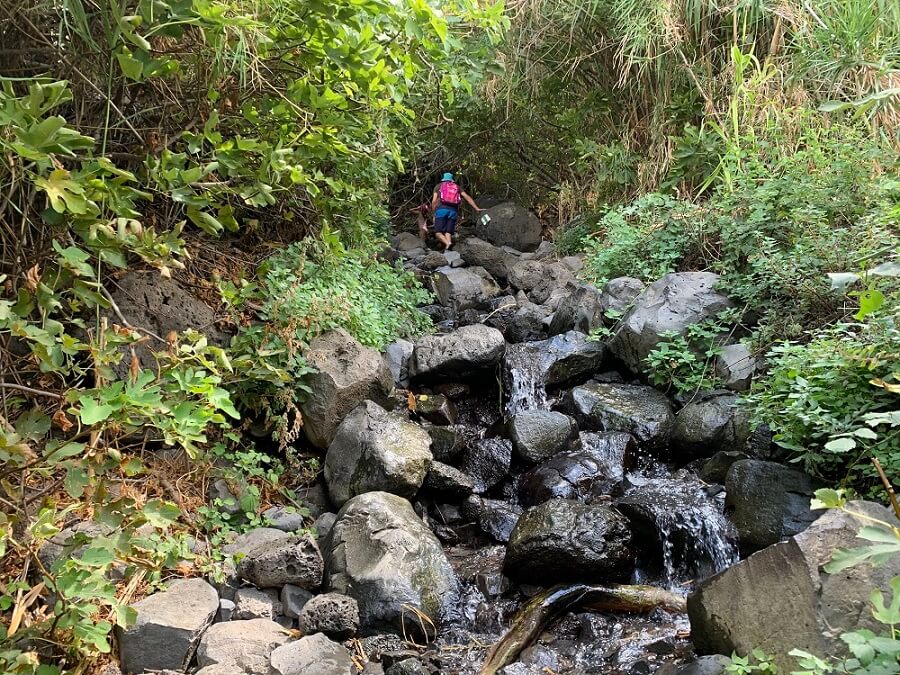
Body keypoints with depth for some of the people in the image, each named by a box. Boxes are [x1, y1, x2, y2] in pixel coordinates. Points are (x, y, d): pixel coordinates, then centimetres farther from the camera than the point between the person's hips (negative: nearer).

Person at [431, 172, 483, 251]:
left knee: (438, 232, -7)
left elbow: (434, 201, 8)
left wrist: (434, 214, 13)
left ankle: (447, 244, -35)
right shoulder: (457, 187, 24)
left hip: (441, 210, -2)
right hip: (453, 211, 3)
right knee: (448, 232, 2)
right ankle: (448, 250, -23)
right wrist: (477, 208, 10)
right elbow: (467, 198, 13)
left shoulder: (438, 186, 19)